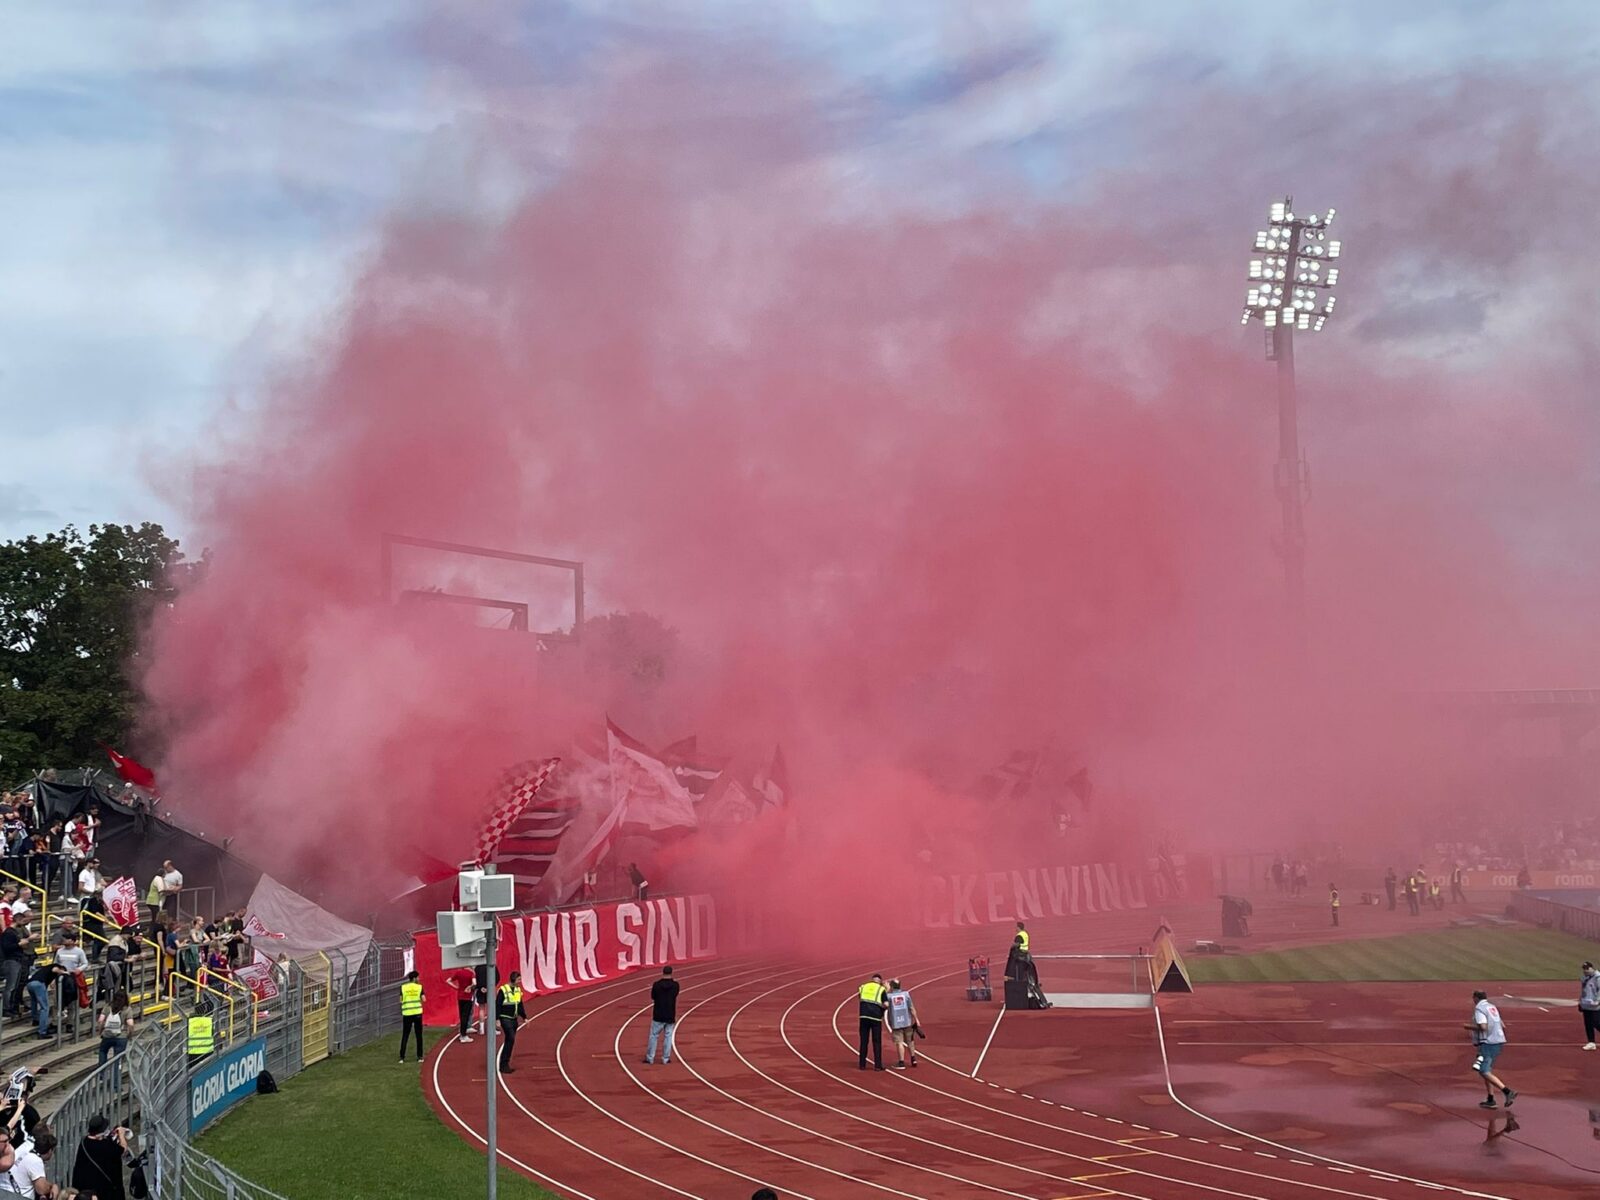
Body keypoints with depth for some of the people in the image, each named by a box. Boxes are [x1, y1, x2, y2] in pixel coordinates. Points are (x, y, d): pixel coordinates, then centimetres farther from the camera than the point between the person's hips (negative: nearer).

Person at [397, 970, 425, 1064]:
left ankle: (402, 1057, 2)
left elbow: (401, 1001, 2)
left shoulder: (403, 987, 1)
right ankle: (419, 1056, 9)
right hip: (417, 1013, -1)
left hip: (407, 1013, 1)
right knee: (419, 1036, 9)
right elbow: (423, 999, -2)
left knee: (405, 1036, 6)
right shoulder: (419, 987, -2)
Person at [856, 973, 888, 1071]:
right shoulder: (882, 989, 2)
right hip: (876, 1017, -2)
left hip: (864, 1016, 2)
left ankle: (862, 1064, 11)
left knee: (864, 1041, 9)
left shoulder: (863, 987, 12)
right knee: (877, 1042, 5)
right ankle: (877, 1065, 5)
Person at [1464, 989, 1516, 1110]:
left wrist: (1469, 1027, -8)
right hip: (1499, 1042, 10)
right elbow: (1502, 1026, 19)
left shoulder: (1479, 1009, -9)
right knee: (1487, 1071, 17)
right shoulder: (1492, 1007, 18)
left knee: (1484, 1072, -14)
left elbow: (1483, 1027, -22)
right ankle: (1490, 1100, 18)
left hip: (1488, 1043, -10)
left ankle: (1507, 1092, -25)